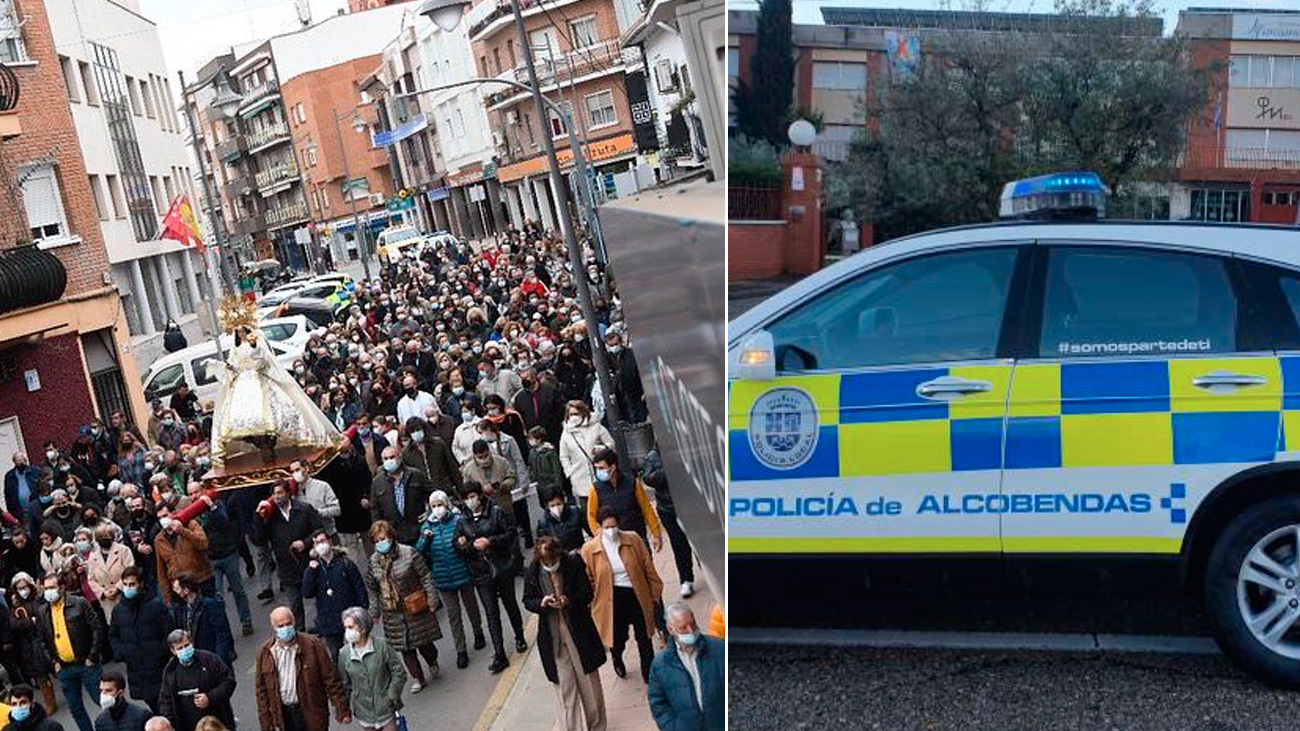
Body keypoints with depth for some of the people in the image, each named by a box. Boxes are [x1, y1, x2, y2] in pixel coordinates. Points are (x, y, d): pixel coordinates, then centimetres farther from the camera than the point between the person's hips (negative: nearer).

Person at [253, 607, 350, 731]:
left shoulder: (312, 644, -11)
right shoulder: (265, 652, -2)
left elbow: (331, 679, -9)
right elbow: (261, 689, 4)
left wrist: (342, 710, -10)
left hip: (312, 713, -3)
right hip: (284, 714, 3)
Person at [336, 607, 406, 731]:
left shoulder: (381, 646, -12)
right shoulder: (344, 653, -5)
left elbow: (399, 673, -7)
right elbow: (345, 683, 5)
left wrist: (391, 697, -10)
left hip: (386, 708, -2)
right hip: (364, 712, 2)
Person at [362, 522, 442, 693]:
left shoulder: (408, 553, -13)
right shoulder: (374, 560, -2)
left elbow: (426, 578, -9)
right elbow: (371, 588, 9)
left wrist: (432, 602, -10)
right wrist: (374, 612, 8)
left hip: (415, 607, -3)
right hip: (392, 613, 3)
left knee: (423, 640, 8)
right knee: (405, 647, 6)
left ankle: (433, 662, 40)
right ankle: (417, 678, 21)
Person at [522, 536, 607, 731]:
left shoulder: (574, 564, -11)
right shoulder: (532, 572, -7)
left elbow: (587, 593, -6)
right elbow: (528, 600, 4)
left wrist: (570, 600, -25)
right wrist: (541, 603, -18)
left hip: (578, 631, 0)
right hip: (552, 636, 0)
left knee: (588, 679, 13)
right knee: (564, 683, 3)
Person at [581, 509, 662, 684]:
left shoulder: (633, 540, -7)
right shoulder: (589, 549, -10)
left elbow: (648, 567, 1)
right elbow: (588, 580, -1)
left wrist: (655, 592, 4)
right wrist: (590, 602, 1)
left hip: (637, 596, 1)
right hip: (611, 601, -1)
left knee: (644, 639, 8)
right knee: (618, 638, 10)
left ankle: (649, 674, 29)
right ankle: (617, 660, 48)